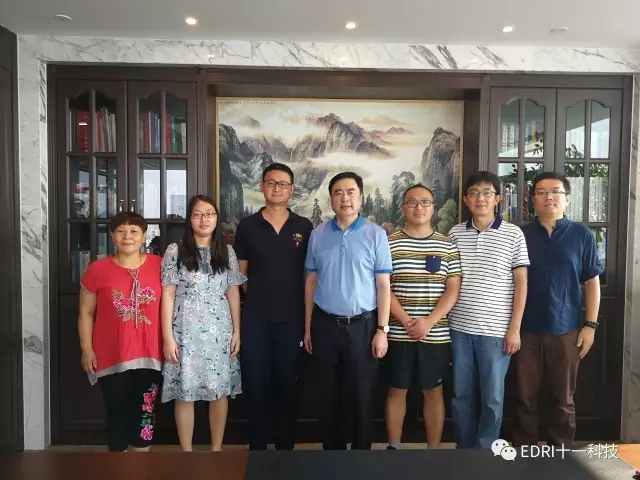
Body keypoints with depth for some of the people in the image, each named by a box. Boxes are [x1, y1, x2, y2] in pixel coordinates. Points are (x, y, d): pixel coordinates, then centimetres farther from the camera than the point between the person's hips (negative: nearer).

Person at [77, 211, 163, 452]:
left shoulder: (159, 266, -2)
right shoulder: (97, 269, -4)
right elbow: (86, 312, 2)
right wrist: (87, 348, -2)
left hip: (149, 355, 1)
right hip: (111, 356, -1)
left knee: (145, 412, 12)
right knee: (117, 413, 10)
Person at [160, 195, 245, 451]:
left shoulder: (227, 252, 5)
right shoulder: (175, 251, -2)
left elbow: (233, 293, 7)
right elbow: (167, 295, -3)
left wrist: (237, 331, 4)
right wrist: (167, 336, -8)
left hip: (219, 331, 2)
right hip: (186, 331, -2)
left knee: (220, 390, 7)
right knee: (185, 392, 4)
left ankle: (217, 449, 24)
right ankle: (187, 452, 21)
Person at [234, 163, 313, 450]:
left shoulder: (304, 227, 3)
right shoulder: (247, 226, 3)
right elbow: (240, 272, 7)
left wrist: (307, 316, 3)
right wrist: (258, 298, 2)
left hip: (291, 318, 0)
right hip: (254, 318, 0)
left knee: (287, 386, 11)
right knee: (255, 385, 7)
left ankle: (286, 448, 26)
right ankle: (256, 448, 23)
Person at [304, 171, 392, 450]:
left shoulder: (376, 234, -3)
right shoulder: (317, 235, 4)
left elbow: (383, 285, -3)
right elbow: (310, 282, 8)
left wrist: (382, 330, -7)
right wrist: (307, 327, 7)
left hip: (362, 325, -2)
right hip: (325, 324, 3)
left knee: (362, 395, 7)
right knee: (328, 395, 13)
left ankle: (362, 453, 26)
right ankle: (332, 451, 30)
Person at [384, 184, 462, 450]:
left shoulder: (447, 246, 3)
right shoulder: (389, 244, 0)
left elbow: (453, 290, -1)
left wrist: (428, 322, -14)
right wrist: (407, 322, -14)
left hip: (436, 335, 1)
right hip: (398, 334, 0)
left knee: (433, 391, 11)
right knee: (397, 390, 10)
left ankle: (434, 449, 25)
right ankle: (393, 447, 25)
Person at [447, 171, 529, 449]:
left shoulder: (513, 234, -2)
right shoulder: (455, 233, 5)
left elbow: (521, 283, -2)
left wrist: (514, 328, -7)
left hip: (496, 330, -2)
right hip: (459, 328, 3)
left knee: (493, 398, 8)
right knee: (460, 395, 12)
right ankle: (464, 451, 29)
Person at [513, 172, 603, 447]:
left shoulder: (582, 235, 2)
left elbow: (592, 283, 4)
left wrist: (590, 325, -2)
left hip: (566, 331, 0)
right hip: (527, 330, 1)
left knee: (563, 400, 12)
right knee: (525, 398, 9)